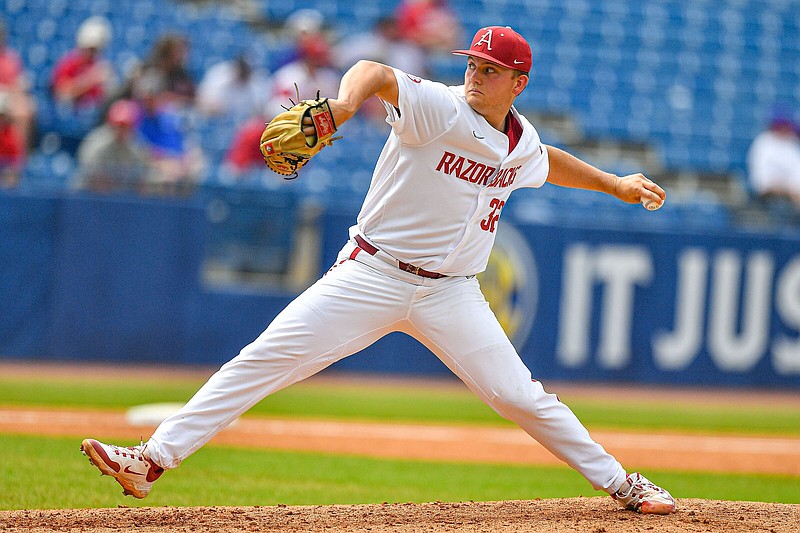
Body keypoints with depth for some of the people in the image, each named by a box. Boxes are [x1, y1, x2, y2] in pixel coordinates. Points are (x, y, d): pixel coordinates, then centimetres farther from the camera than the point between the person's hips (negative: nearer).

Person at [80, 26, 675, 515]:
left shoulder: (523, 144, 6)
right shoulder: (440, 109, -13)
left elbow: (548, 163, 33)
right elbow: (377, 73, -34)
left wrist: (615, 183, 35)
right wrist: (348, 100, -55)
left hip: (449, 295, 4)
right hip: (369, 276, -4)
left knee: (520, 396, -2)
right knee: (264, 361, -14)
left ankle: (617, 481, 18)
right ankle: (152, 459, -16)